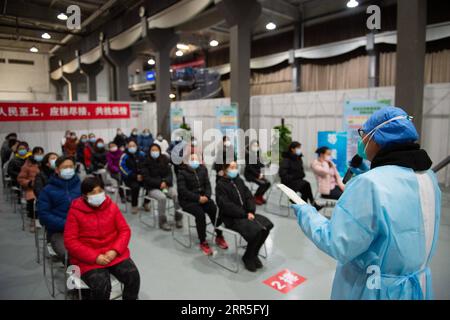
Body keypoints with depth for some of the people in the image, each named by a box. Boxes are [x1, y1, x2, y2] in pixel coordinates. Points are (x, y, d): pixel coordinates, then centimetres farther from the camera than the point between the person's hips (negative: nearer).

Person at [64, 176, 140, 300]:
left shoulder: (111, 206, 2)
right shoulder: (75, 211, -7)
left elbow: (125, 230, 3)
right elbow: (70, 241, -9)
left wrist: (115, 251, -14)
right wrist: (95, 257, -17)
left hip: (114, 254, 3)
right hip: (88, 259, -3)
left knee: (133, 276, -17)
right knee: (101, 286, -27)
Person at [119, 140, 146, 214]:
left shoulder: (141, 154, 4)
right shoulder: (124, 156, -8)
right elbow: (124, 170, -12)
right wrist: (135, 176, -18)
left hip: (141, 177, 4)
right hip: (129, 178, -4)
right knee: (135, 186, -34)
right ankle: (134, 206, -13)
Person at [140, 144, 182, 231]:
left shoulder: (164, 160, 8)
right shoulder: (145, 163, 0)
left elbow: (169, 174, 4)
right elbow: (146, 178, -8)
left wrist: (165, 182, -18)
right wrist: (160, 183, -19)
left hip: (166, 185, 3)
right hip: (152, 188, -3)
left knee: (176, 195, -26)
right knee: (162, 197, -33)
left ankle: (178, 218, -9)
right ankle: (162, 221, -16)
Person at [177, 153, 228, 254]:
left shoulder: (203, 169, 10)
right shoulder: (182, 172, -7)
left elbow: (207, 184, 7)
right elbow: (182, 190, -14)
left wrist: (206, 196, -13)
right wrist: (198, 198, -21)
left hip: (203, 197, 5)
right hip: (187, 200, -4)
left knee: (216, 210, -21)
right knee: (200, 213, -31)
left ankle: (219, 236, -1)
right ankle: (203, 242, -17)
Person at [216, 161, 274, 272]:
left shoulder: (239, 180, 14)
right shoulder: (220, 185, -8)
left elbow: (249, 196, 9)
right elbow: (227, 206, -17)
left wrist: (250, 212, -9)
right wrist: (244, 214, -18)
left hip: (245, 213, 7)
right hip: (231, 218, -7)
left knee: (267, 225, -12)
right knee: (256, 230, -26)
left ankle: (253, 253, 6)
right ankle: (248, 257, -1)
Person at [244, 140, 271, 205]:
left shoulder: (257, 153, 6)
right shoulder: (248, 154, -14)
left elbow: (258, 164, 13)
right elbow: (249, 167, -18)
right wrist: (258, 174, -20)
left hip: (257, 173, 7)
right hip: (249, 174, -7)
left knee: (267, 183, -10)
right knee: (262, 183, -23)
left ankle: (260, 196, 11)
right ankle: (255, 197, -3)